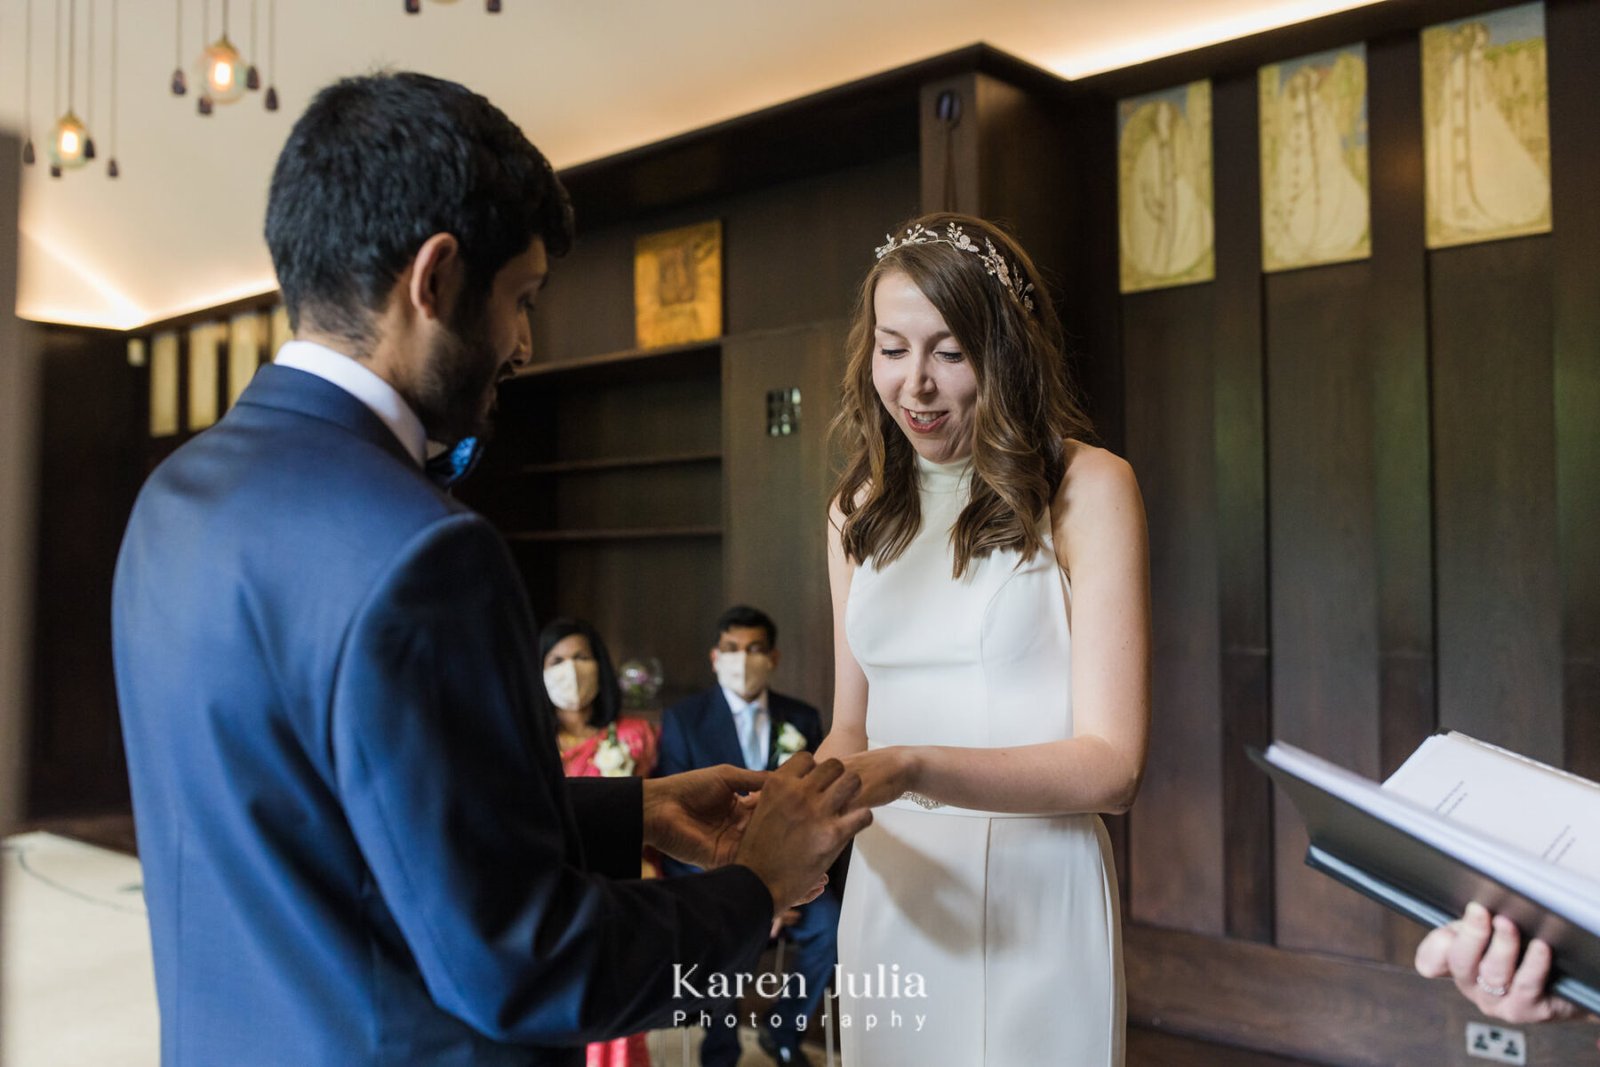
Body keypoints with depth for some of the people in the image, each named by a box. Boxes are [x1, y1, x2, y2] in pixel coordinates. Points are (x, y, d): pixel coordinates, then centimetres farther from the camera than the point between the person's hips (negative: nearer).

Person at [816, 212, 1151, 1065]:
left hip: (1031, 897, -4)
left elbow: (1109, 767, -14)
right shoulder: (859, 512, 8)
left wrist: (908, 769, -26)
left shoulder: (1086, 489, -9)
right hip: (888, 891, 5)